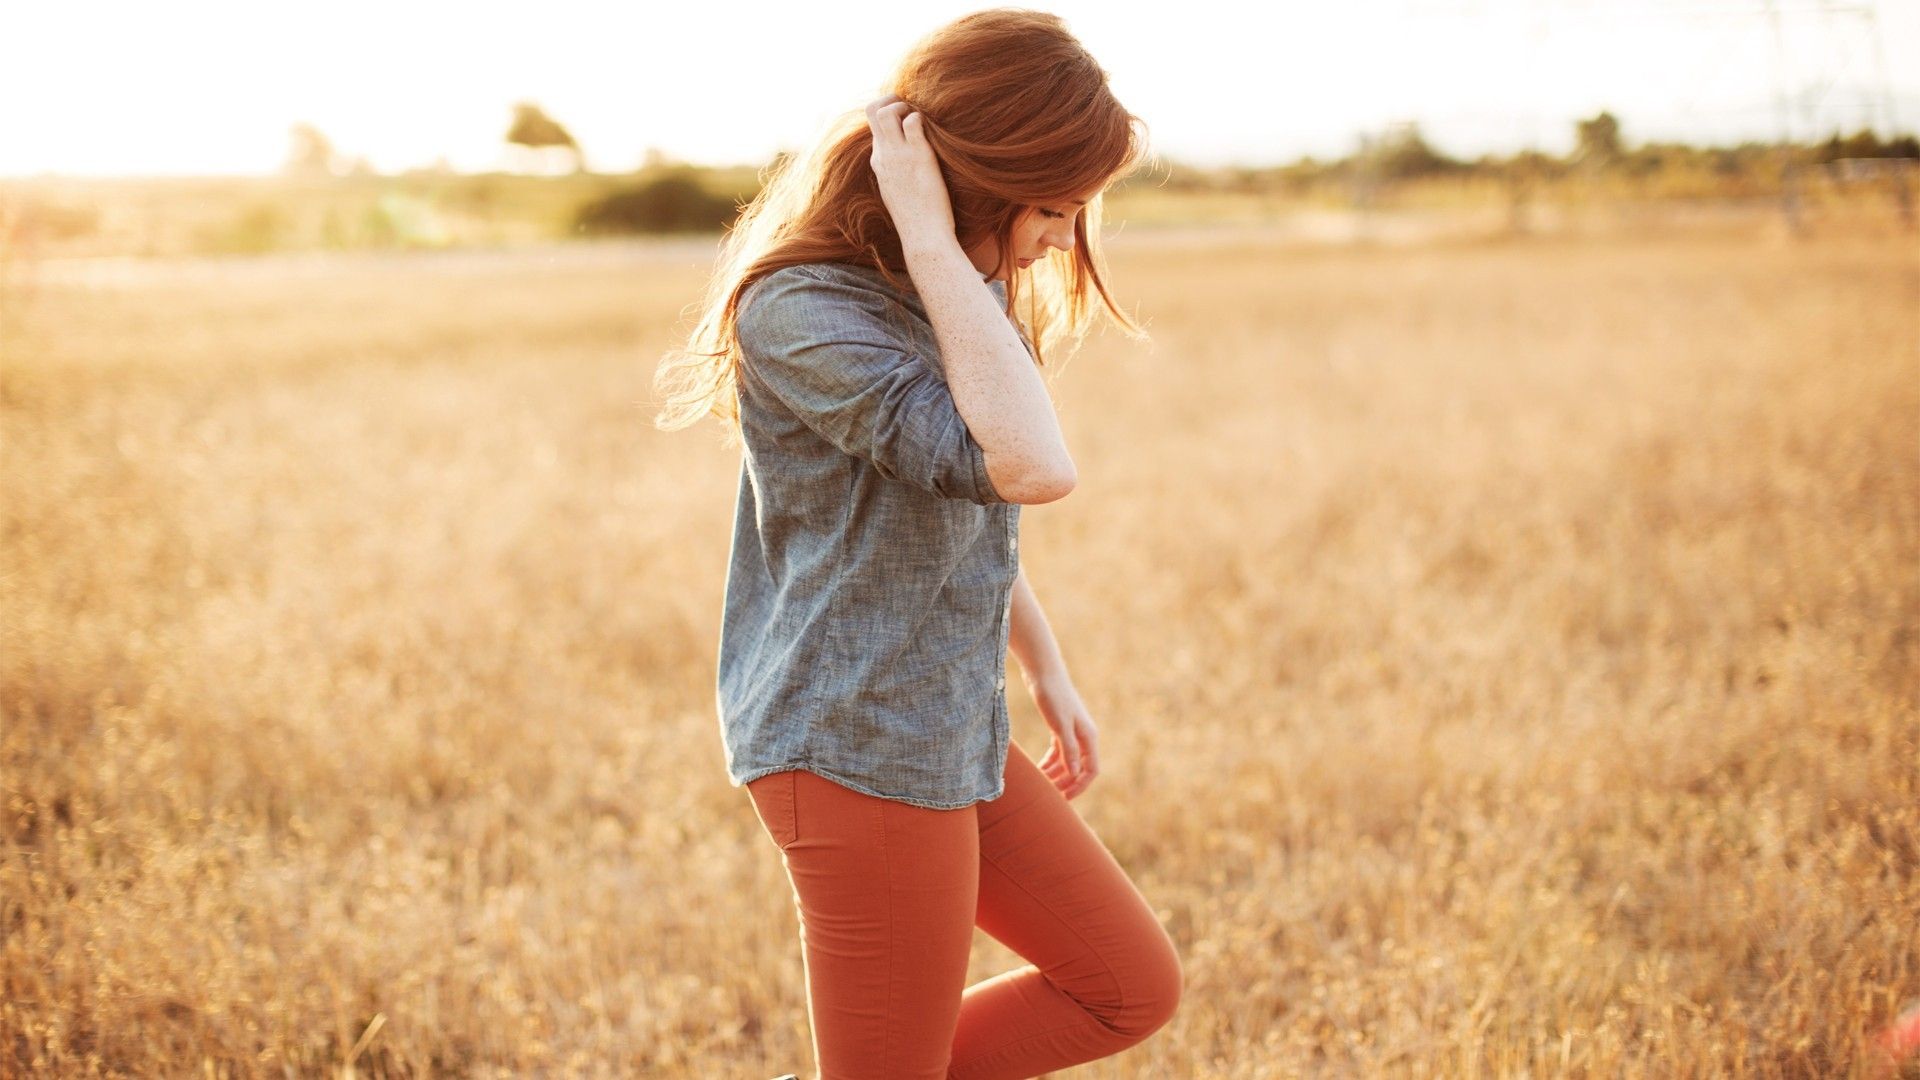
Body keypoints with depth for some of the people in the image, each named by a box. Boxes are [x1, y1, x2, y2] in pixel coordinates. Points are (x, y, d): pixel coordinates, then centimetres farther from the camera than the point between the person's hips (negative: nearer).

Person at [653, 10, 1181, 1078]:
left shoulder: (958, 288, 6)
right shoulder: (802, 312, -23)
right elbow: (1029, 466, -35)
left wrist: (1047, 667, 20)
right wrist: (928, 236, -31)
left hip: (956, 734, 9)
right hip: (855, 747, -9)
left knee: (1133, 990, 14)